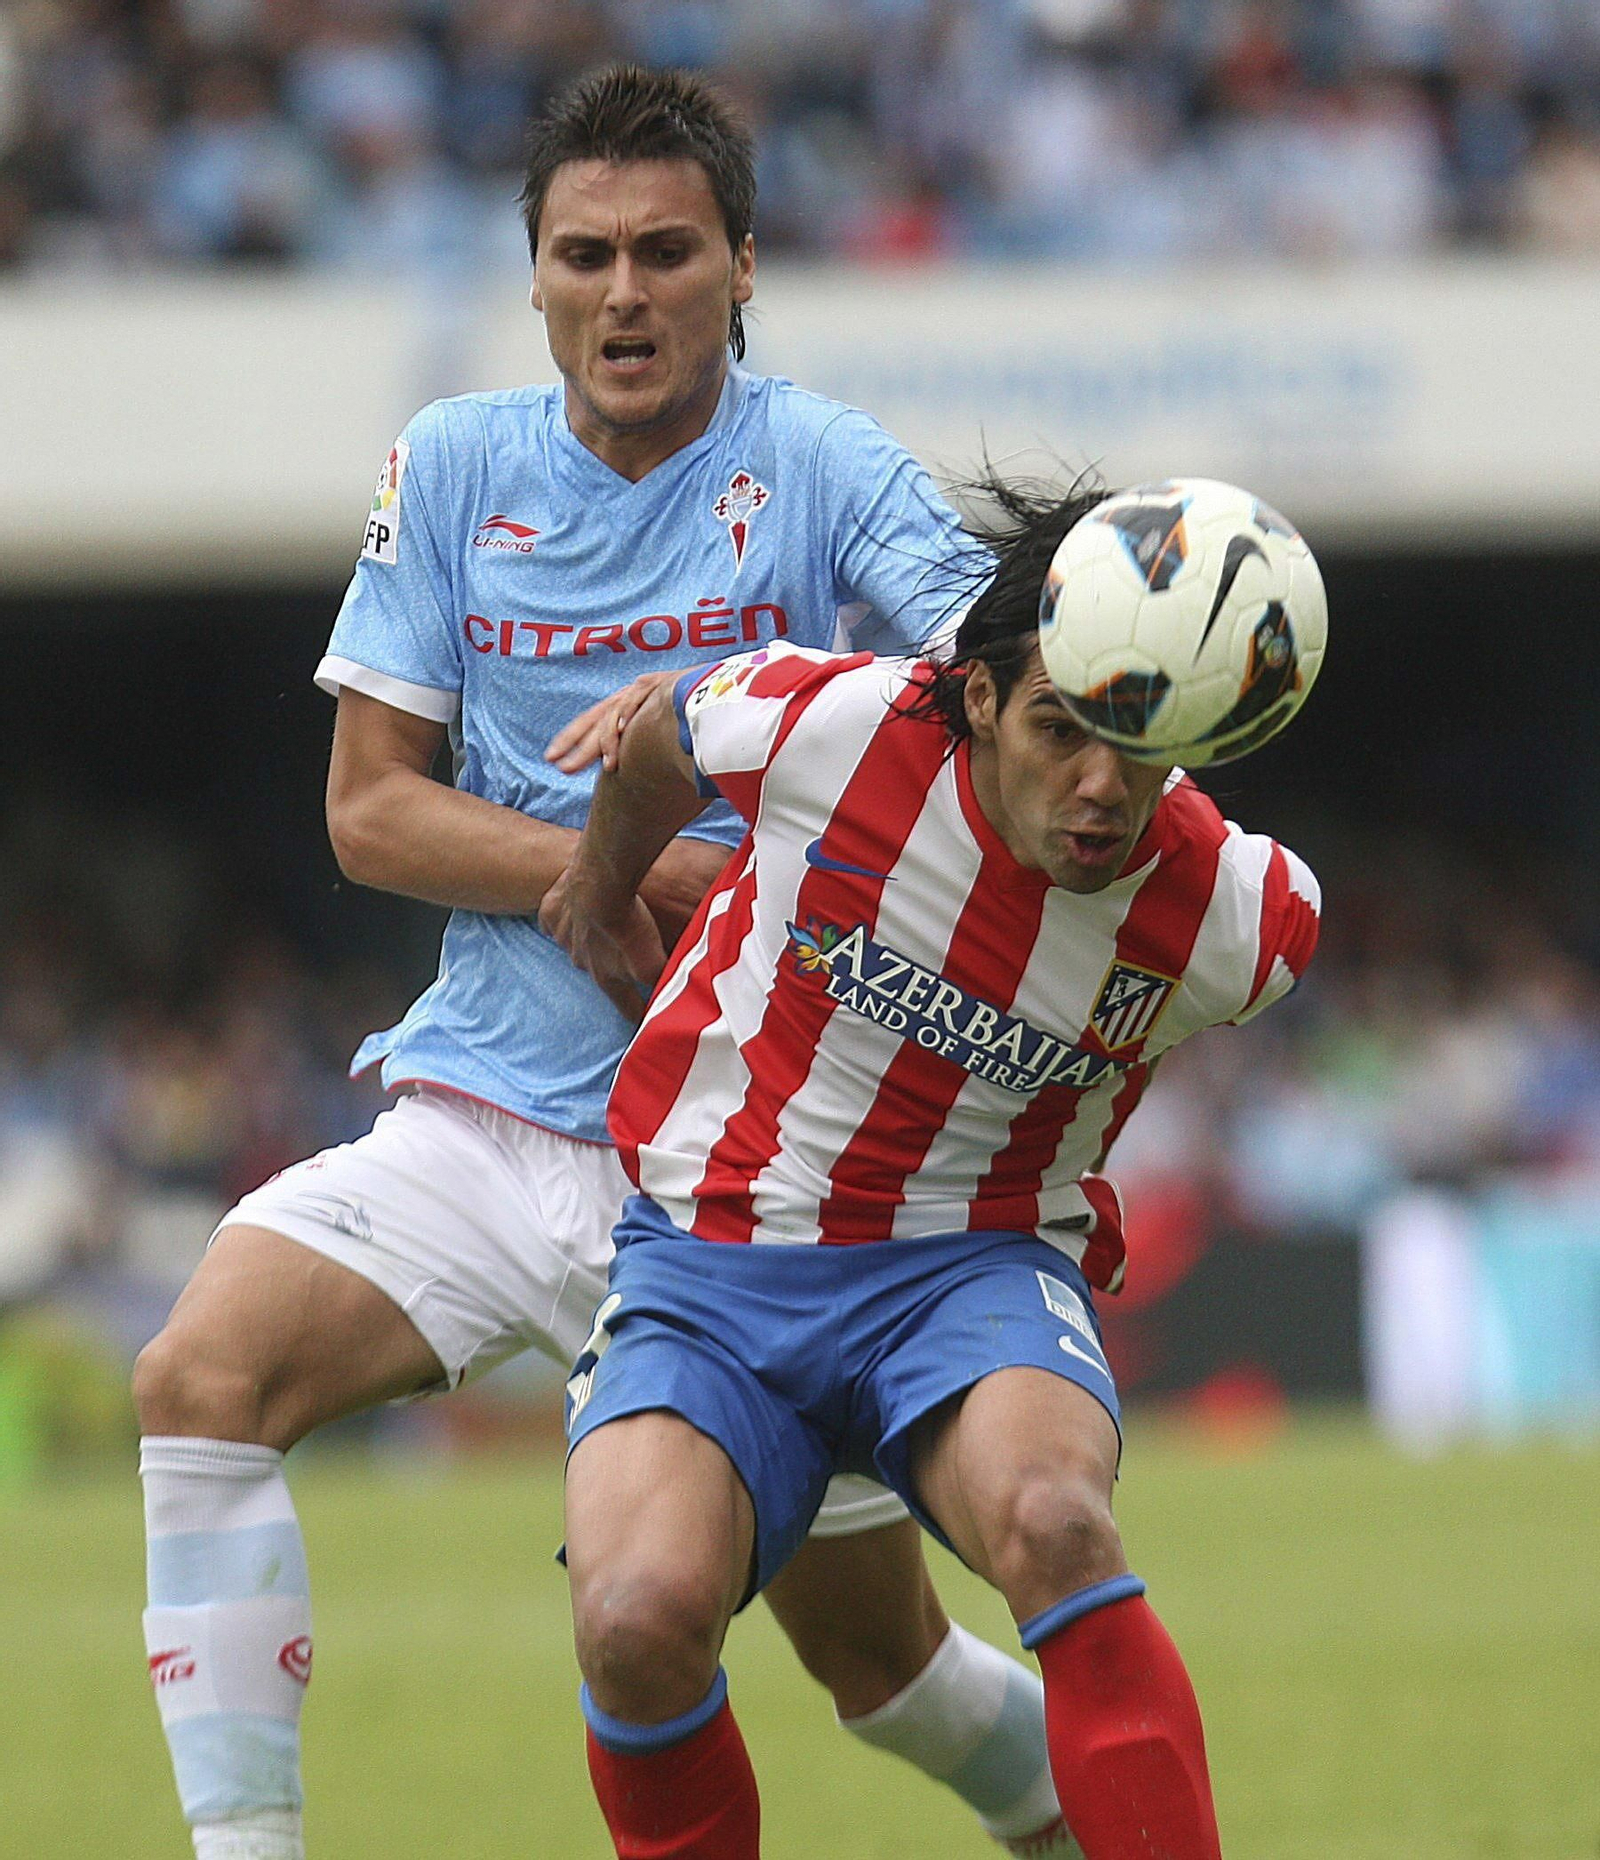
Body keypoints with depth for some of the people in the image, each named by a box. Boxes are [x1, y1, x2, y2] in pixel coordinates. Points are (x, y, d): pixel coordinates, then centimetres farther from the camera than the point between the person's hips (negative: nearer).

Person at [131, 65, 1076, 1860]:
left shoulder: (827, 468, -3)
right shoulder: (455, 465, 5)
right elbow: (370, 808, 3)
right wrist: (640, 866, -13)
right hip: (488, 1107, 2)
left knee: (875, 1654, 2)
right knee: (202, 1377, -22)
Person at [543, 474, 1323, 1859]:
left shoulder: (1239, 922, -14)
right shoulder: (828, 727, -18)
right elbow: (660, 741, 8)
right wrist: (602, 893, 26)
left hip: (973, 1264, 0)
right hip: (707, 1255, 0)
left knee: (1053, 1524, -34)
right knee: (639, 1621, -26)